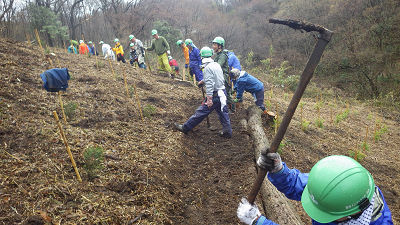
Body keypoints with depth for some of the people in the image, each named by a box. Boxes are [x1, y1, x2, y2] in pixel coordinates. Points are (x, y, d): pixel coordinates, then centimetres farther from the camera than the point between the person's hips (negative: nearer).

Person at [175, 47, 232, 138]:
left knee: (201, 112, 0)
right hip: (222, 92, 8)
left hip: (215, 95, -8)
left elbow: (209, 85, -24)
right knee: (223, 113, 15)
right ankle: (227, 132, 23)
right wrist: (202, 81, 40)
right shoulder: (217, 65, 10)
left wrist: (209, 99, -27)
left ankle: (185, 127, 10)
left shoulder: (208, 68, -16)